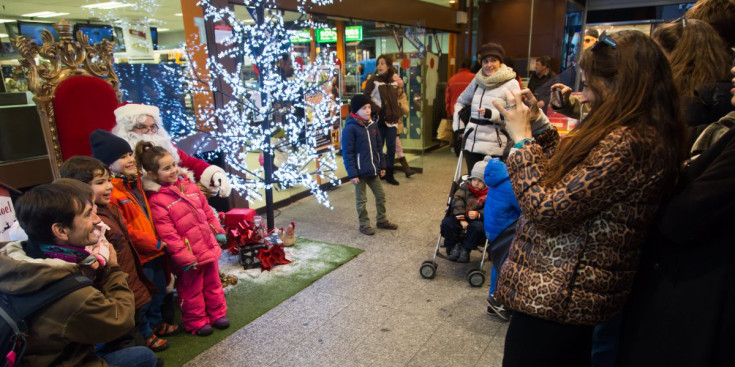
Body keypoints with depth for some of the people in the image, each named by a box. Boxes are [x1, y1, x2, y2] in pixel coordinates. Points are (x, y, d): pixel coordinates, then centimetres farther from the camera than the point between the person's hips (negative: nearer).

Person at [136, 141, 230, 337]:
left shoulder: (188, 185, 3)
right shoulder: (156, 200, -17)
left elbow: (206, 210, 12)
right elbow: (168, 234, -20)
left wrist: (218, 231, 12)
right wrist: (185, 258, -19)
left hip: (209, 247, 6)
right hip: (189, 255, -6)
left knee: (213, 283, 19)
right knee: (192, 290, 12)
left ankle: (217, 314, 36)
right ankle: (196, 322, 30)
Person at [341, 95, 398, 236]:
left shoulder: (372, 125, 7)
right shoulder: (350, 128, -14)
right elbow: (347, 153, -15)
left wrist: (382, 165, 14)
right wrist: (352, 173, -17)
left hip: (373, 170, 7)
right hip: (360, 172, -7)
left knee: (381, 195, 15)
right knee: (361, 200, 7)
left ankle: (382, 220, 31)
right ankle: (364, 225, 22)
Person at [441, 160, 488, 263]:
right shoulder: (465, 186, 6)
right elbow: (457, 201, -7)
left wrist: (478, 214, -27)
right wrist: (461, 219, -18)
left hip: (476, 221, -2)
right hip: (460, 218, 2)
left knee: (478, 227, -35)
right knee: (446, 222, -24)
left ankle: (465, 249, -15)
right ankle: (453, 247, -6)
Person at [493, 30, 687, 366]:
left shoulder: (626, 143, -26)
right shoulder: (645, 135, 7)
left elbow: (548, 209, -28)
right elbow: (570, 177, 14)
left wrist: (522, 138, -19)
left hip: (552, 297, -10)